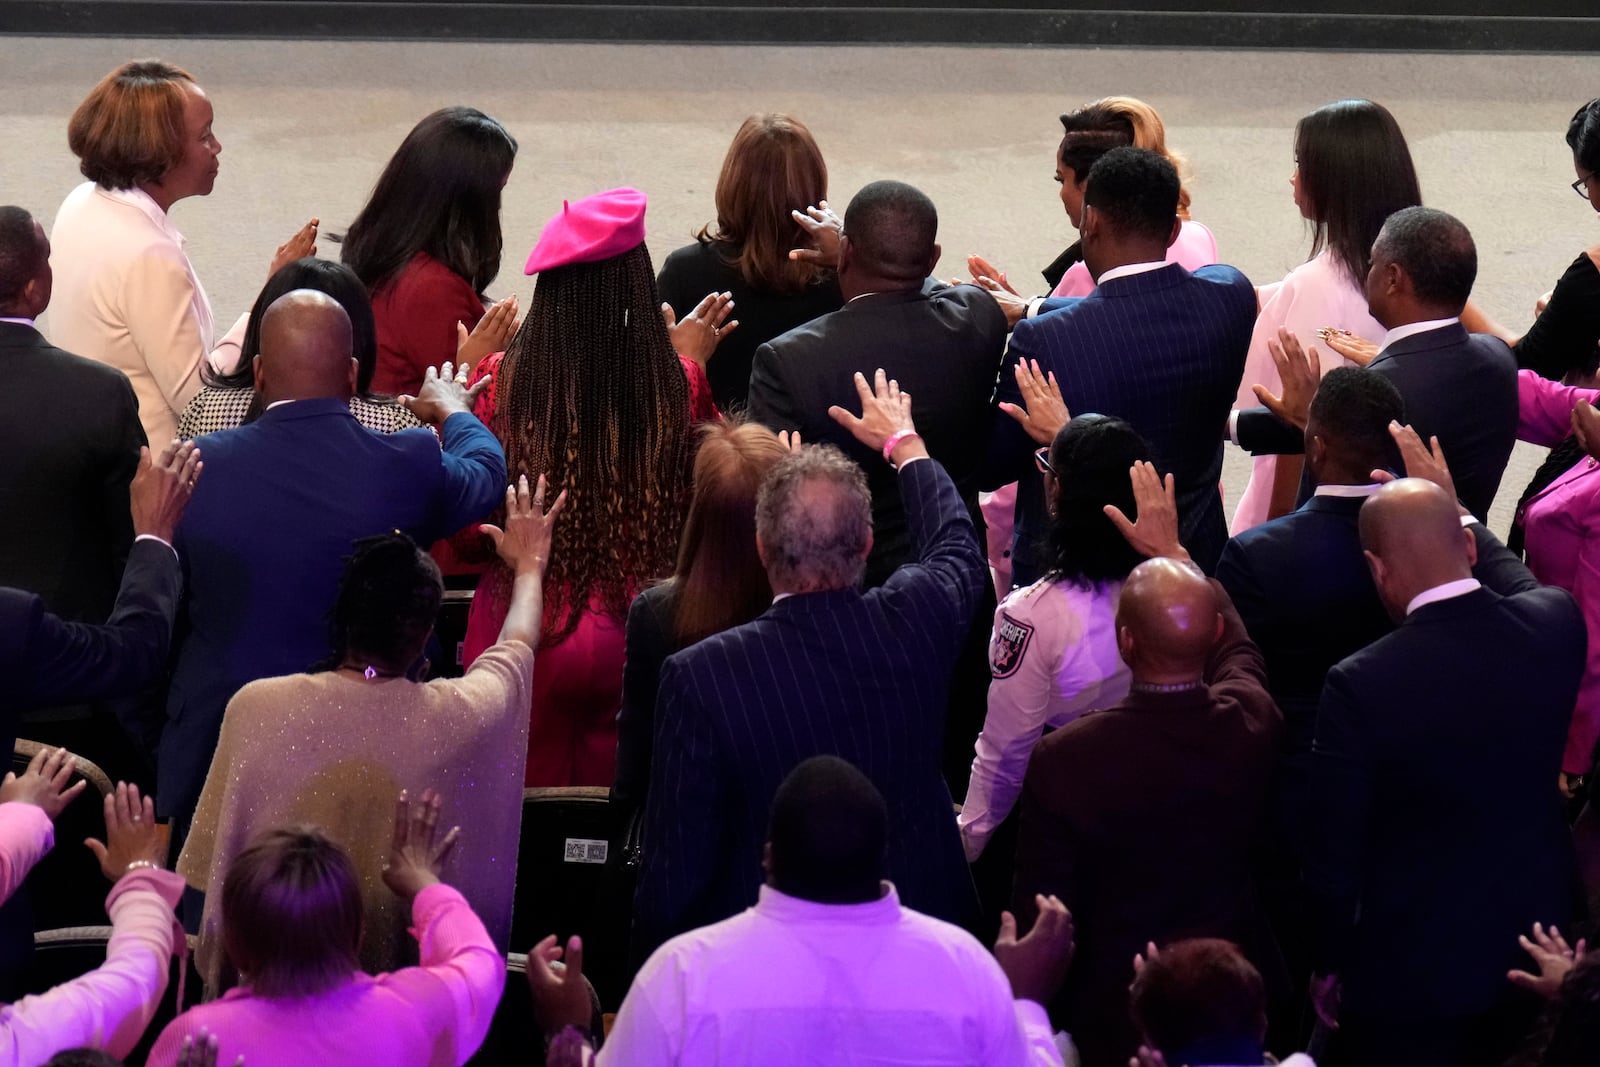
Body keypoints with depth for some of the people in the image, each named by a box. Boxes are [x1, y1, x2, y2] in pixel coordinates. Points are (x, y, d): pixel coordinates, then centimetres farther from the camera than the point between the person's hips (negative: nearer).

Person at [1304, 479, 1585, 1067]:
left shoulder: (1361, 686, -26)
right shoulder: (1558, 624, -14)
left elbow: (1333, 857, -18)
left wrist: (1329, 965, -2)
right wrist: (1452, 510, 27)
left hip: (1414, 973, -4)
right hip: (1538, 947, 5)